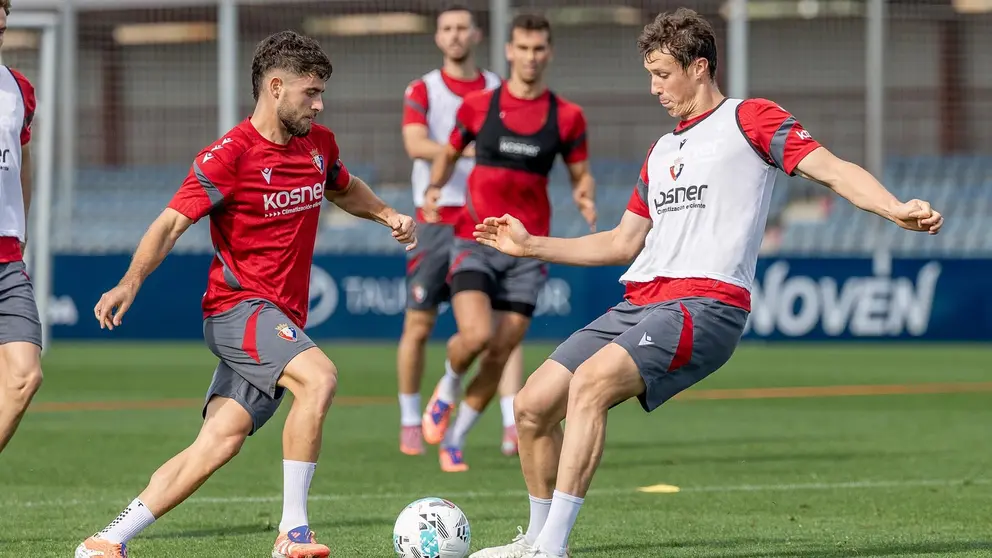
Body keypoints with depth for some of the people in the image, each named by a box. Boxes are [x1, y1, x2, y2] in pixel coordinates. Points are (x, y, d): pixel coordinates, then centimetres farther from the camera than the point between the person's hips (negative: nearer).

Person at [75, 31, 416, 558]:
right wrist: (131, 282, -31)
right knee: (319, 376, -30)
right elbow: (171, 222, -17)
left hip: (280, 320, 7)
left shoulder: (318, 144, 10)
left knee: (219, 440, -2)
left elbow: (343, 188, 33)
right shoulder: (229, 155, -13)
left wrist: (386, 214, 16)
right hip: (238, 308, -7)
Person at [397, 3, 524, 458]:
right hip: (437, 220, -1)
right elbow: (416, 144, -15)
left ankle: (513, 426, -16)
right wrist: (469, 149, -28)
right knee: (419, 326, 3)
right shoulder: (423, 91, 3)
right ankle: (410, 422, 19)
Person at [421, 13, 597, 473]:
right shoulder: (477, 106, 2)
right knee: (475, 335, -22)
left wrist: (585, 198, -11)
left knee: (499, 355, 0)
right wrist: (435, 188, -3)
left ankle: (454, 440, 19)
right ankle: (447, 388, 12)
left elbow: (580, 174, 12)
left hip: (528, 250, 1)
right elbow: (449, 153, 17)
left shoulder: (567, 117, 3)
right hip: (475, 241, -1)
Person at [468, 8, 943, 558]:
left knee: (590, 382, -30)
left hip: (705, 302, -8)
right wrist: (530, 245, 30)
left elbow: (832, 170, -8)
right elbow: (623, 243, 32)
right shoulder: (662, 150, 27)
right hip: (638, 301, 8)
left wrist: (896, 210, -25)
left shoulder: (749, 120, 3)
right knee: (533, 406, -1)